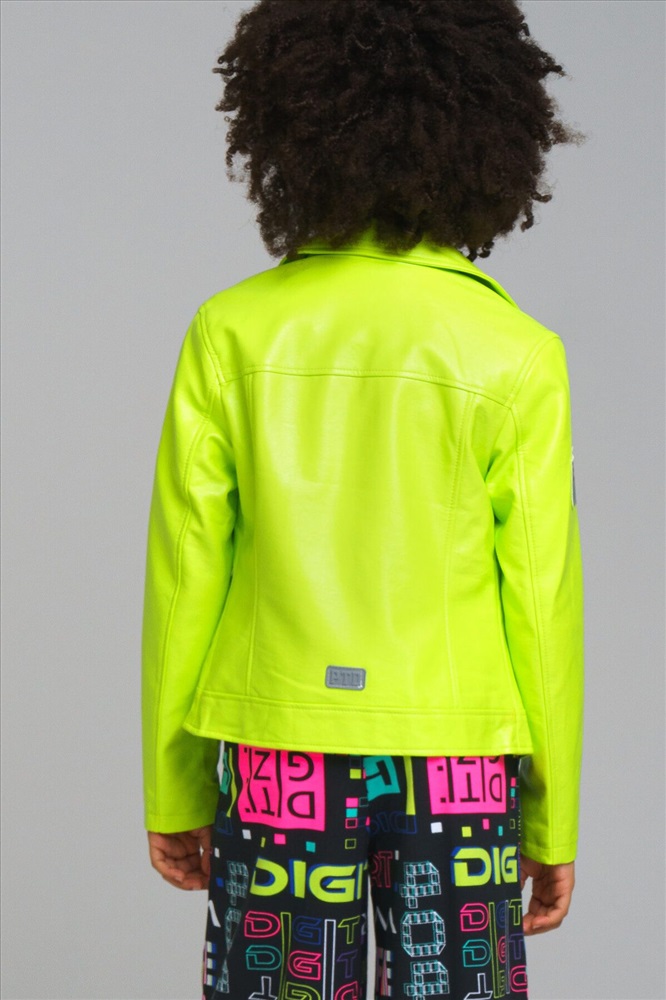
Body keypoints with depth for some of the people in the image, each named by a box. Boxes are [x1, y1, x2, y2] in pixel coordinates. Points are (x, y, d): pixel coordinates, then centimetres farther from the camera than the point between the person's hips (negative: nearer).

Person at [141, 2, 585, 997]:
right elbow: (541, 603, -3)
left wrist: (173, 792, 10)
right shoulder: (517, 355, -7)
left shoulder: (232, 333, -4)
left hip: (276, 760, 1)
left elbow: (184, 575, -1)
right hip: (456, 764, -1)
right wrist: (554, 822, 8)